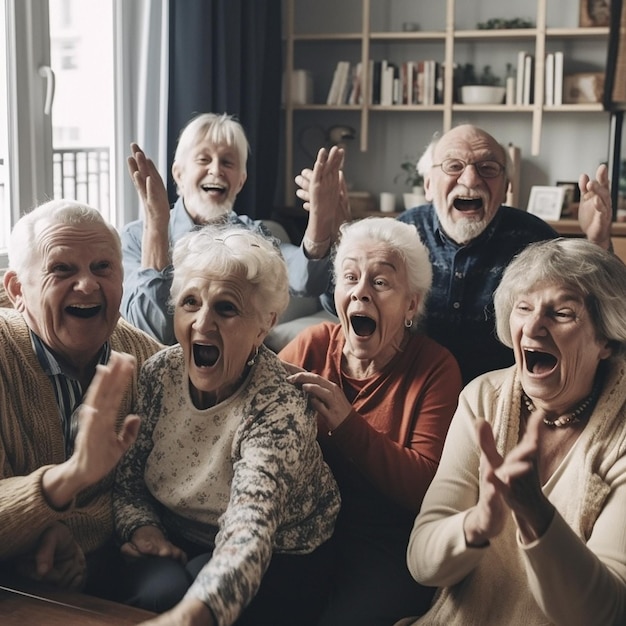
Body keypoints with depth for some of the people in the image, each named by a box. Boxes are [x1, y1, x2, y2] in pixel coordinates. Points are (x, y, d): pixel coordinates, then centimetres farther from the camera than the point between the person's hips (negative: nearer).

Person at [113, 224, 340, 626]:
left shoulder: (278, 408, -24)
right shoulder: (160, 374, -7)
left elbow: (247, 536, -38)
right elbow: (127, 477, 4)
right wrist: (141, 527, -18)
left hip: (274, 561, -4)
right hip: (176, 549, 4)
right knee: (162, 587, -27)